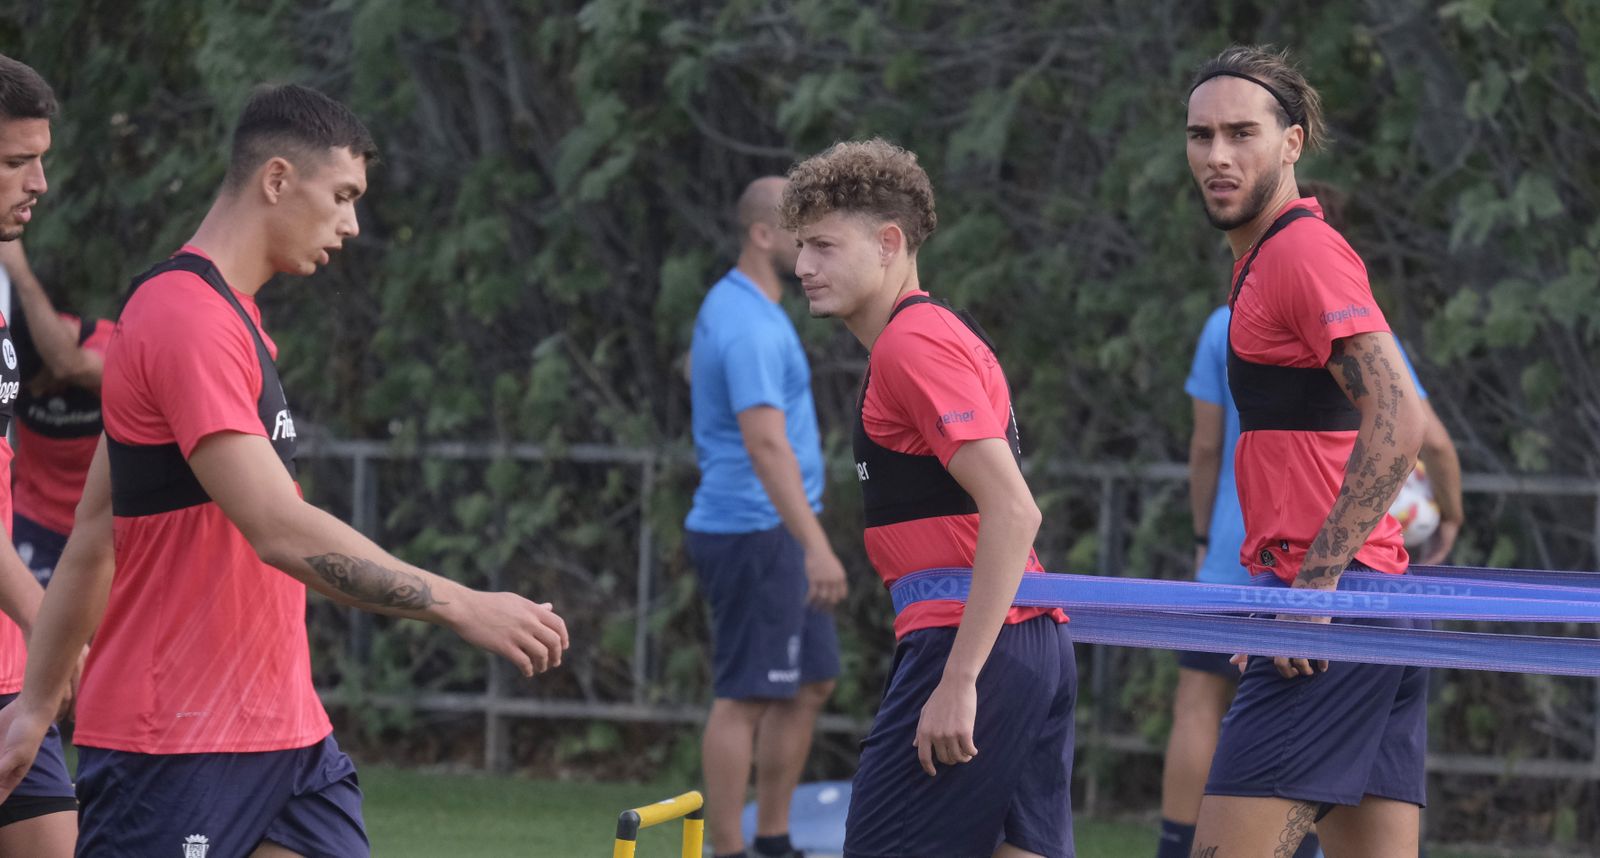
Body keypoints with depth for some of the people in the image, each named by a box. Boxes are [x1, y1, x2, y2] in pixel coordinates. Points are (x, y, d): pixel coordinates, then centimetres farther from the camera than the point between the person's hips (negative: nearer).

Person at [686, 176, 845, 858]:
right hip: (755, 536, -11)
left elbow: (698, 367, 31)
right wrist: (816, 546, -35)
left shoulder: (730, 303, 13)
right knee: (746, 698, -7)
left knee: (811, 685, 13)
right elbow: (768, 445, -28)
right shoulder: (753, 328, -20)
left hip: (773, 537, 11)